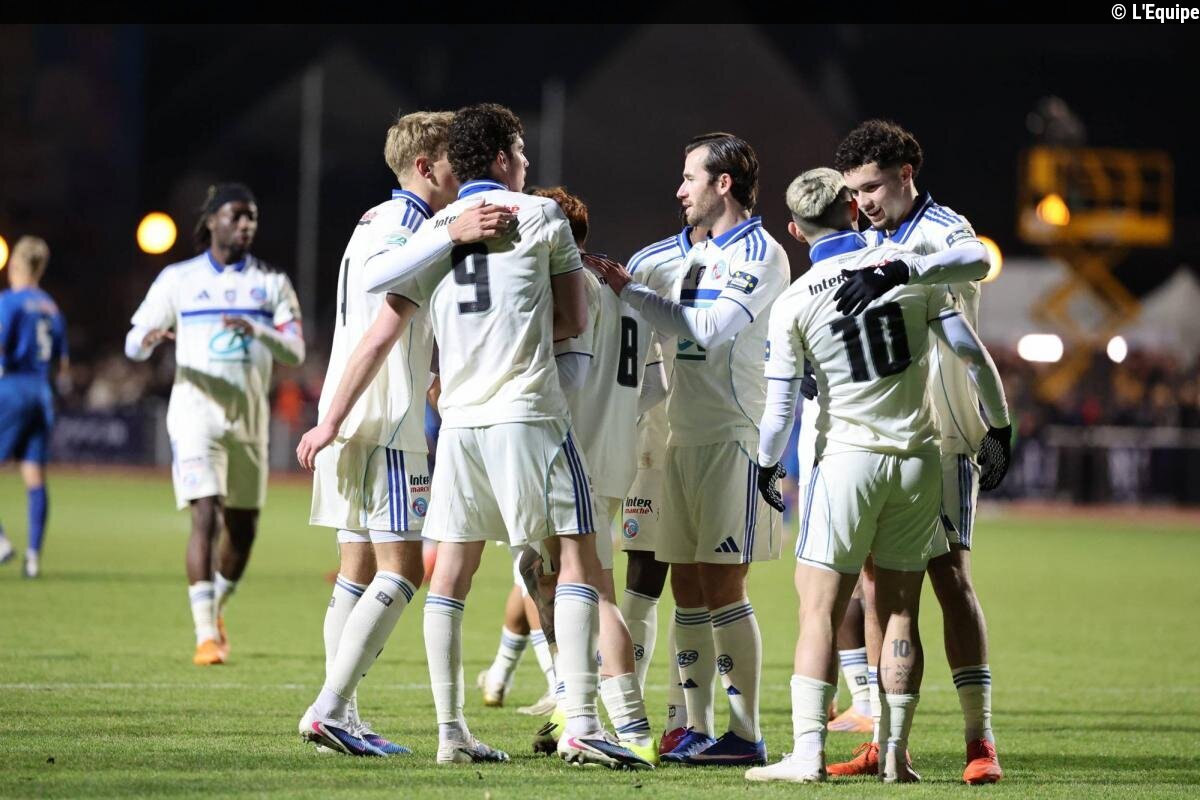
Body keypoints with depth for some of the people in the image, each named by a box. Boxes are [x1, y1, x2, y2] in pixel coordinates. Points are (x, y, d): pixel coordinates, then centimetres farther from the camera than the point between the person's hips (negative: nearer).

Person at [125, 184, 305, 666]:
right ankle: (206, 635, -18)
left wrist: (257, 330, -19)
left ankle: (216, 611, 35)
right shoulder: (178, 279, 4)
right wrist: (149, 339, -21)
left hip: (250, 417, 3)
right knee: (206, 515, -17)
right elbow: (134, 344, 4)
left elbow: (295, 352, 1)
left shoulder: (271, 283, 8)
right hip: (196, 411, -3)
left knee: (243, 526, 9)